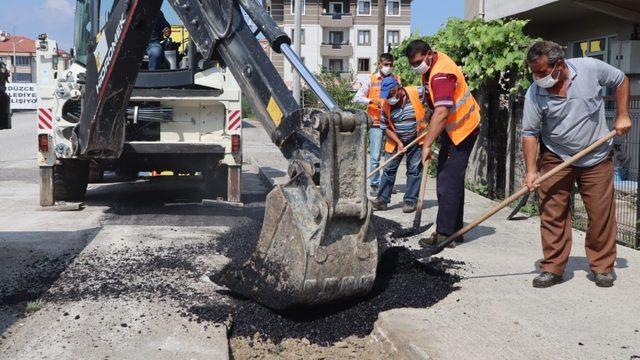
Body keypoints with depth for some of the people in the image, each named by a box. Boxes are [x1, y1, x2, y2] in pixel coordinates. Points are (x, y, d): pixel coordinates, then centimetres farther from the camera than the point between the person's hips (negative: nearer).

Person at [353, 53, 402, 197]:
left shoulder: (396, 79, 6)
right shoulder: (371, 80, 1)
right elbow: (357, 98, -4)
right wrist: (373, 101, -17)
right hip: (376, 122, -2)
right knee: (375, 156, -3)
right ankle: (374, 185, 5)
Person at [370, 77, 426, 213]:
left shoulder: (417, 93, -18)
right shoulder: (386, 105, -10)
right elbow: (386, 127, -2)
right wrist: (398, 142, -11)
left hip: (416, 139, -2)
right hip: (396, 141, 2)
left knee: (414, 170, 1)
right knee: (389, 169, 0)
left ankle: (411, 201, 8)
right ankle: (382, 199, 4)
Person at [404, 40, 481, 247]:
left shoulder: (441, 75, -28)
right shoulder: (431, 66, 5)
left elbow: (442, 113, -37)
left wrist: (427, 145, -37)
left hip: (464, 127, -11)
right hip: (451, 128, 11)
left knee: (448, 182, -11)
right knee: (449, 179, 13)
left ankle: (444, 234, -8)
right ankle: (454, 230, 21)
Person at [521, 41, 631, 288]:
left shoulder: (590, 68, -14)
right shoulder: (534, 95, -14)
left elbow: (621, 81, 4)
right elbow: (530, 133, -10)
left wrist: (622, 116, -2)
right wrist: (531, 171, -17)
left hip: (596, 158, 0)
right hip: (556, 159, 0)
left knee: (601, 213, 4)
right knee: (552, 214, -3)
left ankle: (603, 267, 18)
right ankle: (553, 268, 7)